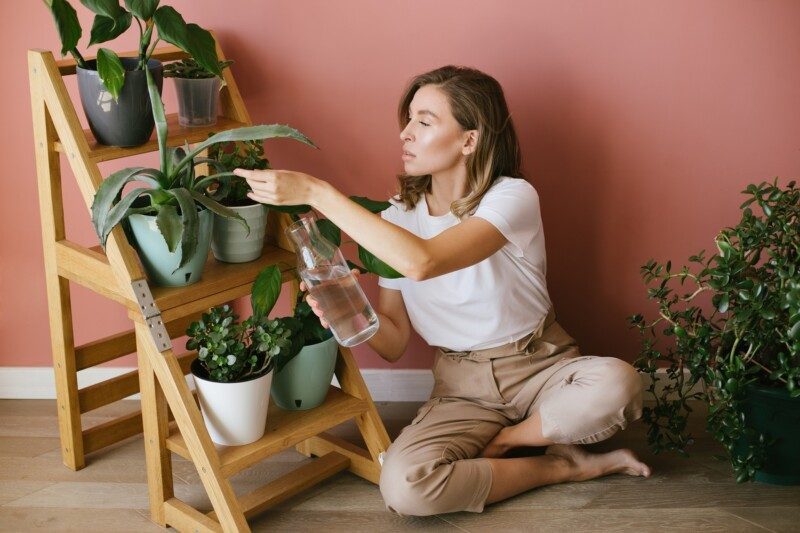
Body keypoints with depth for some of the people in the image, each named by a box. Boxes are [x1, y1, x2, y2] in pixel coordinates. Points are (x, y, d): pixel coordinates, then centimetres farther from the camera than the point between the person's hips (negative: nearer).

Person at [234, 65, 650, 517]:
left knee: (617, 385, -34)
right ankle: (563, 466, -5)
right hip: (464, 388, 2)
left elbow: (423, 261, -36)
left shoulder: (513, 196, -16)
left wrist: (316, 192, -35)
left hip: (539, 365, -2)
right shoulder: (397, 218, -1)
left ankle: (501, 441, -3)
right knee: (402, 486, -27)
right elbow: (394, 344, 0)